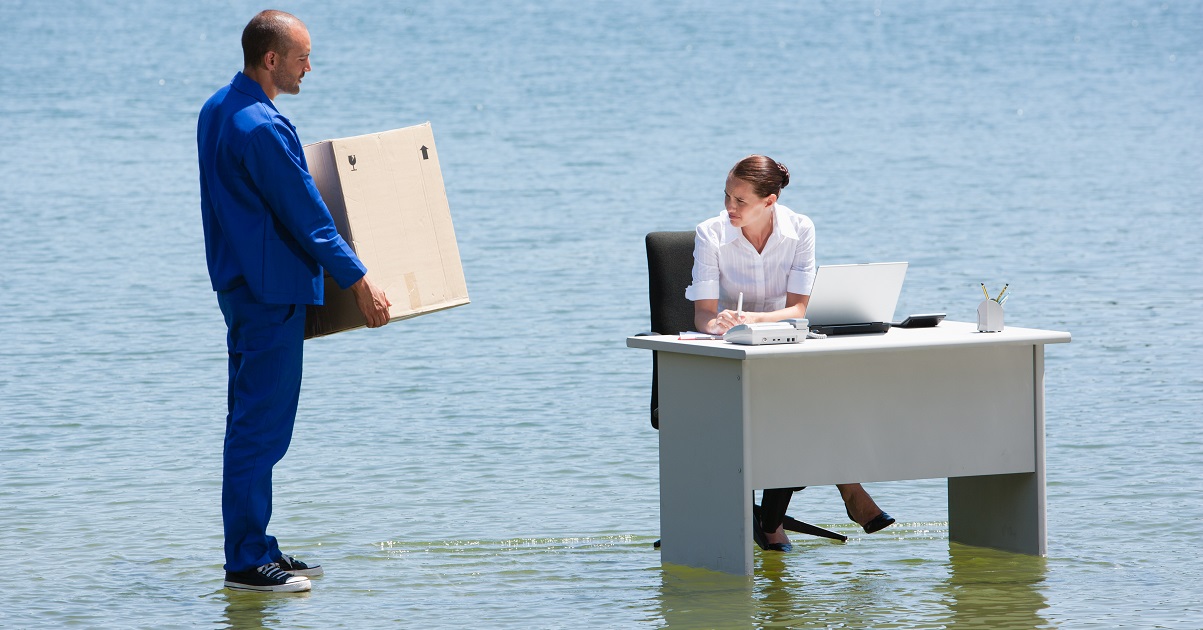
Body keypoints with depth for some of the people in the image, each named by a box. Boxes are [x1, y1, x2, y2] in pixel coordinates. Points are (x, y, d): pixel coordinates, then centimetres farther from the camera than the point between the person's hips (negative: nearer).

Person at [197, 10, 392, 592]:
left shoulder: (216, 109, 10)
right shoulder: (263, 129, -22)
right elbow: (306, 216, -18)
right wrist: (358, 281, -11)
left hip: (238, 282, 10)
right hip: (272, 292, -10)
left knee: (249, 422, 15)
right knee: (261, 428, -6)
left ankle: (252, 548, 21)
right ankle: (247, 564, -4)